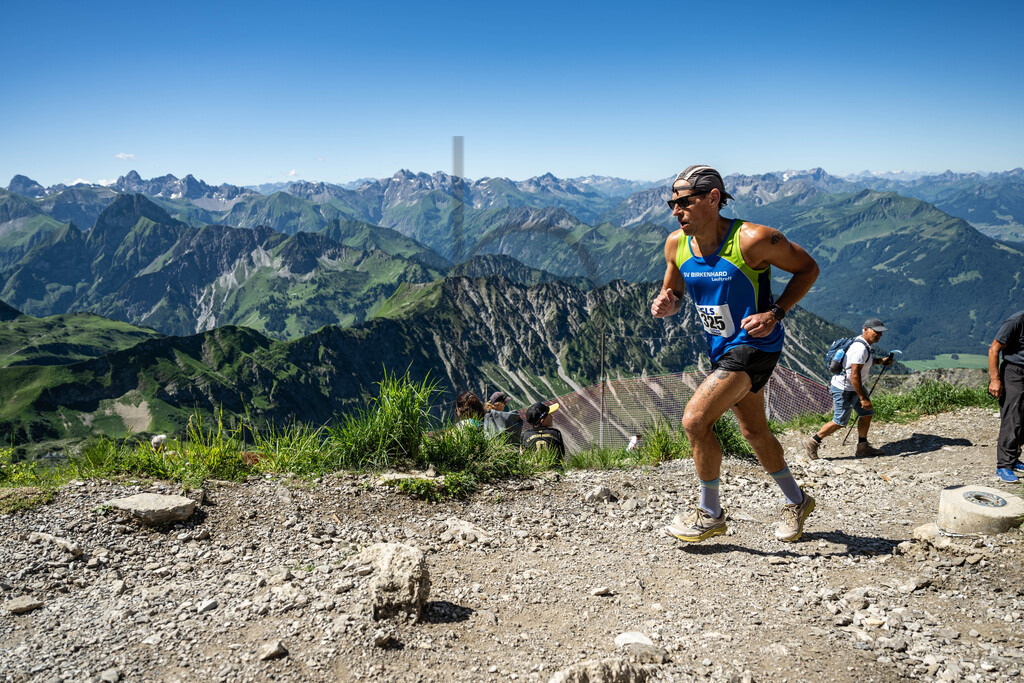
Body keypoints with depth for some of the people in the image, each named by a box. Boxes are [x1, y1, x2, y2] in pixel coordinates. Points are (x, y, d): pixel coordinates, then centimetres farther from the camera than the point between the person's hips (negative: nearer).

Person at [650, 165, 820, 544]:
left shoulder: (752, 239, -23)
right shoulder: (676, 244, -5)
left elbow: (807, 268, -10)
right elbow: (674, 293, 11)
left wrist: (775, 314, -22)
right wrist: (664, 303, -14)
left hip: (755, 344, -7)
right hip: (721, 346, 7)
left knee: (695, 419, -17)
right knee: (754, 431, 19)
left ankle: (710, 514, 3)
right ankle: (796, 501, 42)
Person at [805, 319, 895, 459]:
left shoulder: (865, 344, 5)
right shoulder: (860, 348, -26)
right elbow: (854, 375, -30)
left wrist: (881, 361, 12)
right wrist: (863, 398, -28)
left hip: (856, 386, 10)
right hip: (844, 389, -10)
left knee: (867, 414, 12)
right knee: (839, 422, -2)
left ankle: (863, 447, 23)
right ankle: (812, 442, 10)